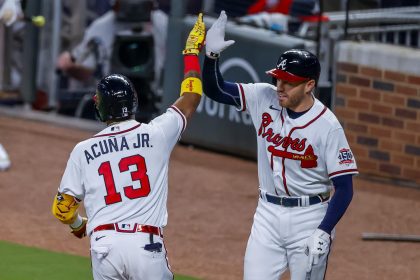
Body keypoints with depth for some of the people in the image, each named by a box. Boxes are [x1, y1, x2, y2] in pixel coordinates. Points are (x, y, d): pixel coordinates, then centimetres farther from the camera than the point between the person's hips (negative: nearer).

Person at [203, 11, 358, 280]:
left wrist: (324, 232, -23)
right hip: (268, 214, 4)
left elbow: (344, 188, -14)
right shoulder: (264, 98, -4)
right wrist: (212, 54, -21)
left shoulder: (328, 126, -17)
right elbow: (215, 89, -2)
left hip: (309, 217, -4)